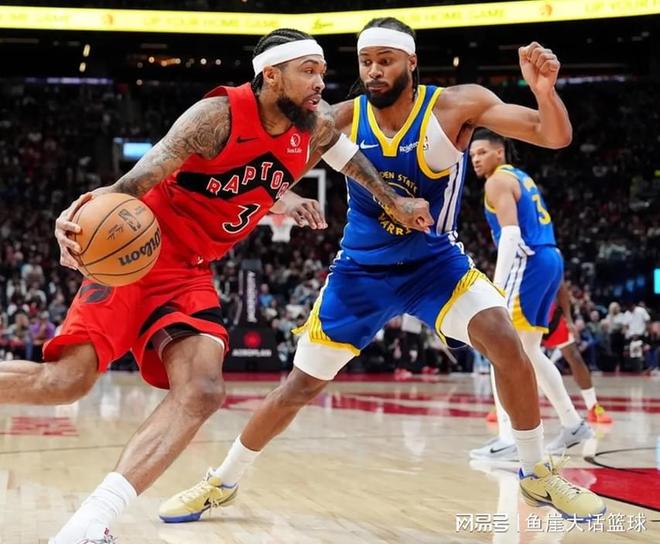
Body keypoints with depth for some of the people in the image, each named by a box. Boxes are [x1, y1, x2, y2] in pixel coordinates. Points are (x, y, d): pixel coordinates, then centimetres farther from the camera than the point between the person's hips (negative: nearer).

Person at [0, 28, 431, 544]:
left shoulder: (315, 124, 1)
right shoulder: (218, 115, -19)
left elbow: (346, 152, 26)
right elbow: (136, 181, -26)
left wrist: (394, 201, 33)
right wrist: (81, 217, -45)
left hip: (192, 272, 6)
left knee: (202, 393, -17)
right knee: (67, 380, -21)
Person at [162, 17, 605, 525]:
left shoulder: (456, 105, -15)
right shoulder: (344, 118, -11)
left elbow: (555, 136, -18)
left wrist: (544, 90, -41)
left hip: (436, 260, -1)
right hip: (361, 269, 1)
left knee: (504, 339, -24)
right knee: (300, 386, 4)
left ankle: (538, 474, -1)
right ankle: (221, 482, 25)